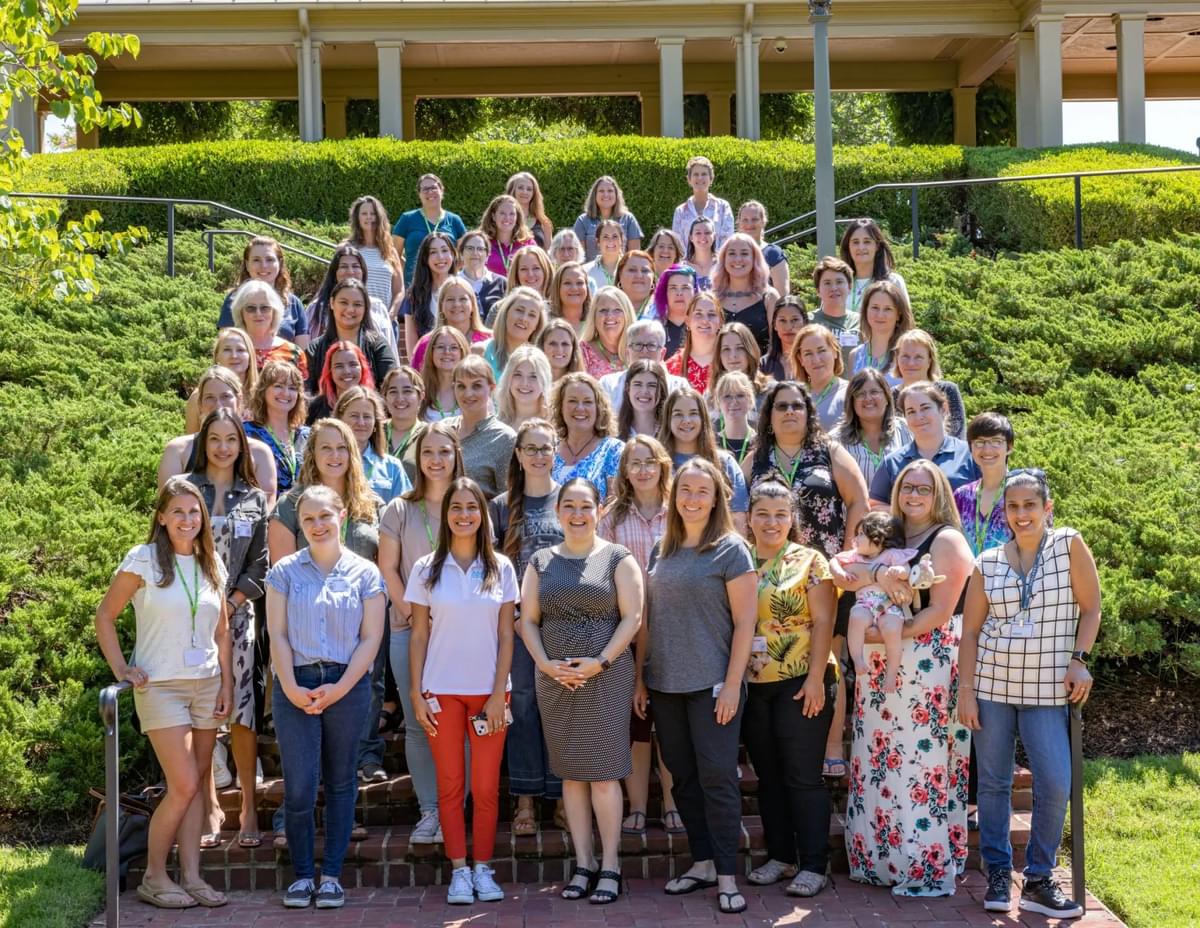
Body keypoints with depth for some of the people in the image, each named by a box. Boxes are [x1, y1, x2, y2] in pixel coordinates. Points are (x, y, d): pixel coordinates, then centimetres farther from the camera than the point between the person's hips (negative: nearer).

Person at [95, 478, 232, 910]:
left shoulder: (212, 564, 8)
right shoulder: (142, 560, -6)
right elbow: (104, 617, -1)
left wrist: (226, 684, 7)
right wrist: (121, 669, -8)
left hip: (206, 686, 5)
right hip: (161, 687, -5)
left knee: (195, 785, 5)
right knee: (184, 786, -10)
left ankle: (191, 876, 11)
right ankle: (154, 878, 5)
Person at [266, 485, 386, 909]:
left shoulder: (364, 573, 4)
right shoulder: (285, 571, 5)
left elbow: (371, 639, 1)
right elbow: (278, 635, 2)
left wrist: (339, 688, -9)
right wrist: (290, 687, -9)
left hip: (348, 686, 0)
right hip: (295, 686, 0)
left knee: (340, 782, 7)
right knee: (299, 787, -4)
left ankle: (332, 874, 15)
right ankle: (302, 874, 10)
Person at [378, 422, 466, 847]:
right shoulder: (400, 510, 5)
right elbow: (388, 569, 4)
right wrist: (413, 615, -5)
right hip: (410, 627, 1)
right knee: (417, 724, 2)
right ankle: (428, 810, 11)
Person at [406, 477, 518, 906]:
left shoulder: (500, 568, 2)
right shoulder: (427, 569, 1)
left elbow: (506, 636, 2)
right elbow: (419, 636, 3)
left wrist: (498, 694, -4)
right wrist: (416, 694, -3)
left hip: (488, 690, 0)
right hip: (442, 692, 0)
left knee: (486, 786, 3)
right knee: (450, 785, 5)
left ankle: (483, 868, 14)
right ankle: (459, 870, 13)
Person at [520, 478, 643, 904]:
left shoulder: (618, 559, 1)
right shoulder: (540, 562, 10)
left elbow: (632, 617, -5)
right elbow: (528, 620, 7)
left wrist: (600, 662, -15)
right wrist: (545, 664, -8)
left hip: (606, 676, -3)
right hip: (555, 678, 4)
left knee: (603, 772, -4)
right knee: (571, 772, 7)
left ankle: (610, 866, 4)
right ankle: (583, 863, 15)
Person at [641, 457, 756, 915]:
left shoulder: (731, 550, -5)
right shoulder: (660, 551, 10)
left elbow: (744, 623, -8)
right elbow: (649, 619, 14)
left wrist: (732, 684, -13)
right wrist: (640, 677, 9)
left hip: (712, 683, -5)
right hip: (665, 684, 5)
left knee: (717, 776, -4)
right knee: (683, 777, 10)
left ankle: (727, 875, 2)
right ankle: (702, 862, 21)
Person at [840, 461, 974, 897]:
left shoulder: (946, 540, -2)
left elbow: (940, 611, -10)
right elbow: (842, 575, 1)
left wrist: (887, 634, -17)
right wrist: (878, 574, -19)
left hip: (929, 666, -6)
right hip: (882, 667, 7)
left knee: (921, 764, -6)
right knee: (879, 764, 7)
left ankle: (927, 869, 0)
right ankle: (880, 860, 15)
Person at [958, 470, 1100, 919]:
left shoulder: (1070, 545, -2)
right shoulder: (987, 563, 3)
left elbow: (1090, 608, 2)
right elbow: (970, 630, 4)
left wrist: (1079, 659, -10)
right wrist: (966, 690, -1)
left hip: (1047, 689, -1)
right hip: (992, 684, 2)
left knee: (1055, 784, -8)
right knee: (993, 782, 6)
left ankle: (1038, 881, 8)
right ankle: (998, 874, 19)